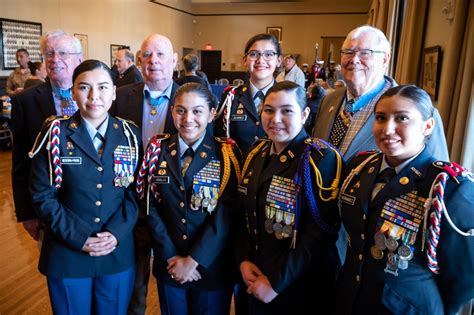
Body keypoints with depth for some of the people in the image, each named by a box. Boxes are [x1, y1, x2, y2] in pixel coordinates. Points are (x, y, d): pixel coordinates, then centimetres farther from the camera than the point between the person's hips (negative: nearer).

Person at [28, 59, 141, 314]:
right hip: (67, 254, -1)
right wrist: (79, 238, -14)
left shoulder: (130, 136, 1)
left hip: (119, 253, 2)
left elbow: (136, 192, 0)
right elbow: (42, 195, -6)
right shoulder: (55, 133, -4)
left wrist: (116, 233, -13)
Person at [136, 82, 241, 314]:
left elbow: (226, 215, -14)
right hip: (169, 267, 2)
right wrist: (171, 257, -10)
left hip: (212, 267, -2)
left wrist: (194, 260, -14)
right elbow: (151, 206, -4)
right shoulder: (158, 149, -1)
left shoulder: (226, 154, -9)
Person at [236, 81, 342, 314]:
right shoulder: (257, 153, 2)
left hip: (299, 285, -5)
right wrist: (244, 260, -5)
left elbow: (320, 233, -20)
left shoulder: (322, 159, -17)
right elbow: (245, 213, 7)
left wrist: (277, 282, -17)